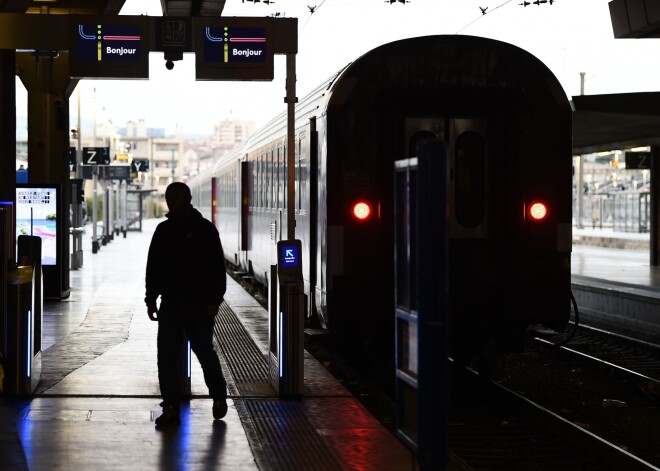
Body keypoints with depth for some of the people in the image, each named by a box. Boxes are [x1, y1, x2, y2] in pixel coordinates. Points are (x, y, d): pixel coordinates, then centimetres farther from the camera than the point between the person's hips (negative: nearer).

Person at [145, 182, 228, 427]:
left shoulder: (204, 229, -3)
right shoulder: (163, 230, 10)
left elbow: (217, 268, -6)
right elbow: (153, 267, 15)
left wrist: (213, 301, -13)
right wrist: (151, 299, 8)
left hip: (199, 305, -4)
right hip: (170, 304, 4)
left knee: (205, 352, 4)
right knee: (166, 357, -1)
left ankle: (219, 396, 26)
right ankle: (171, 408, 4)